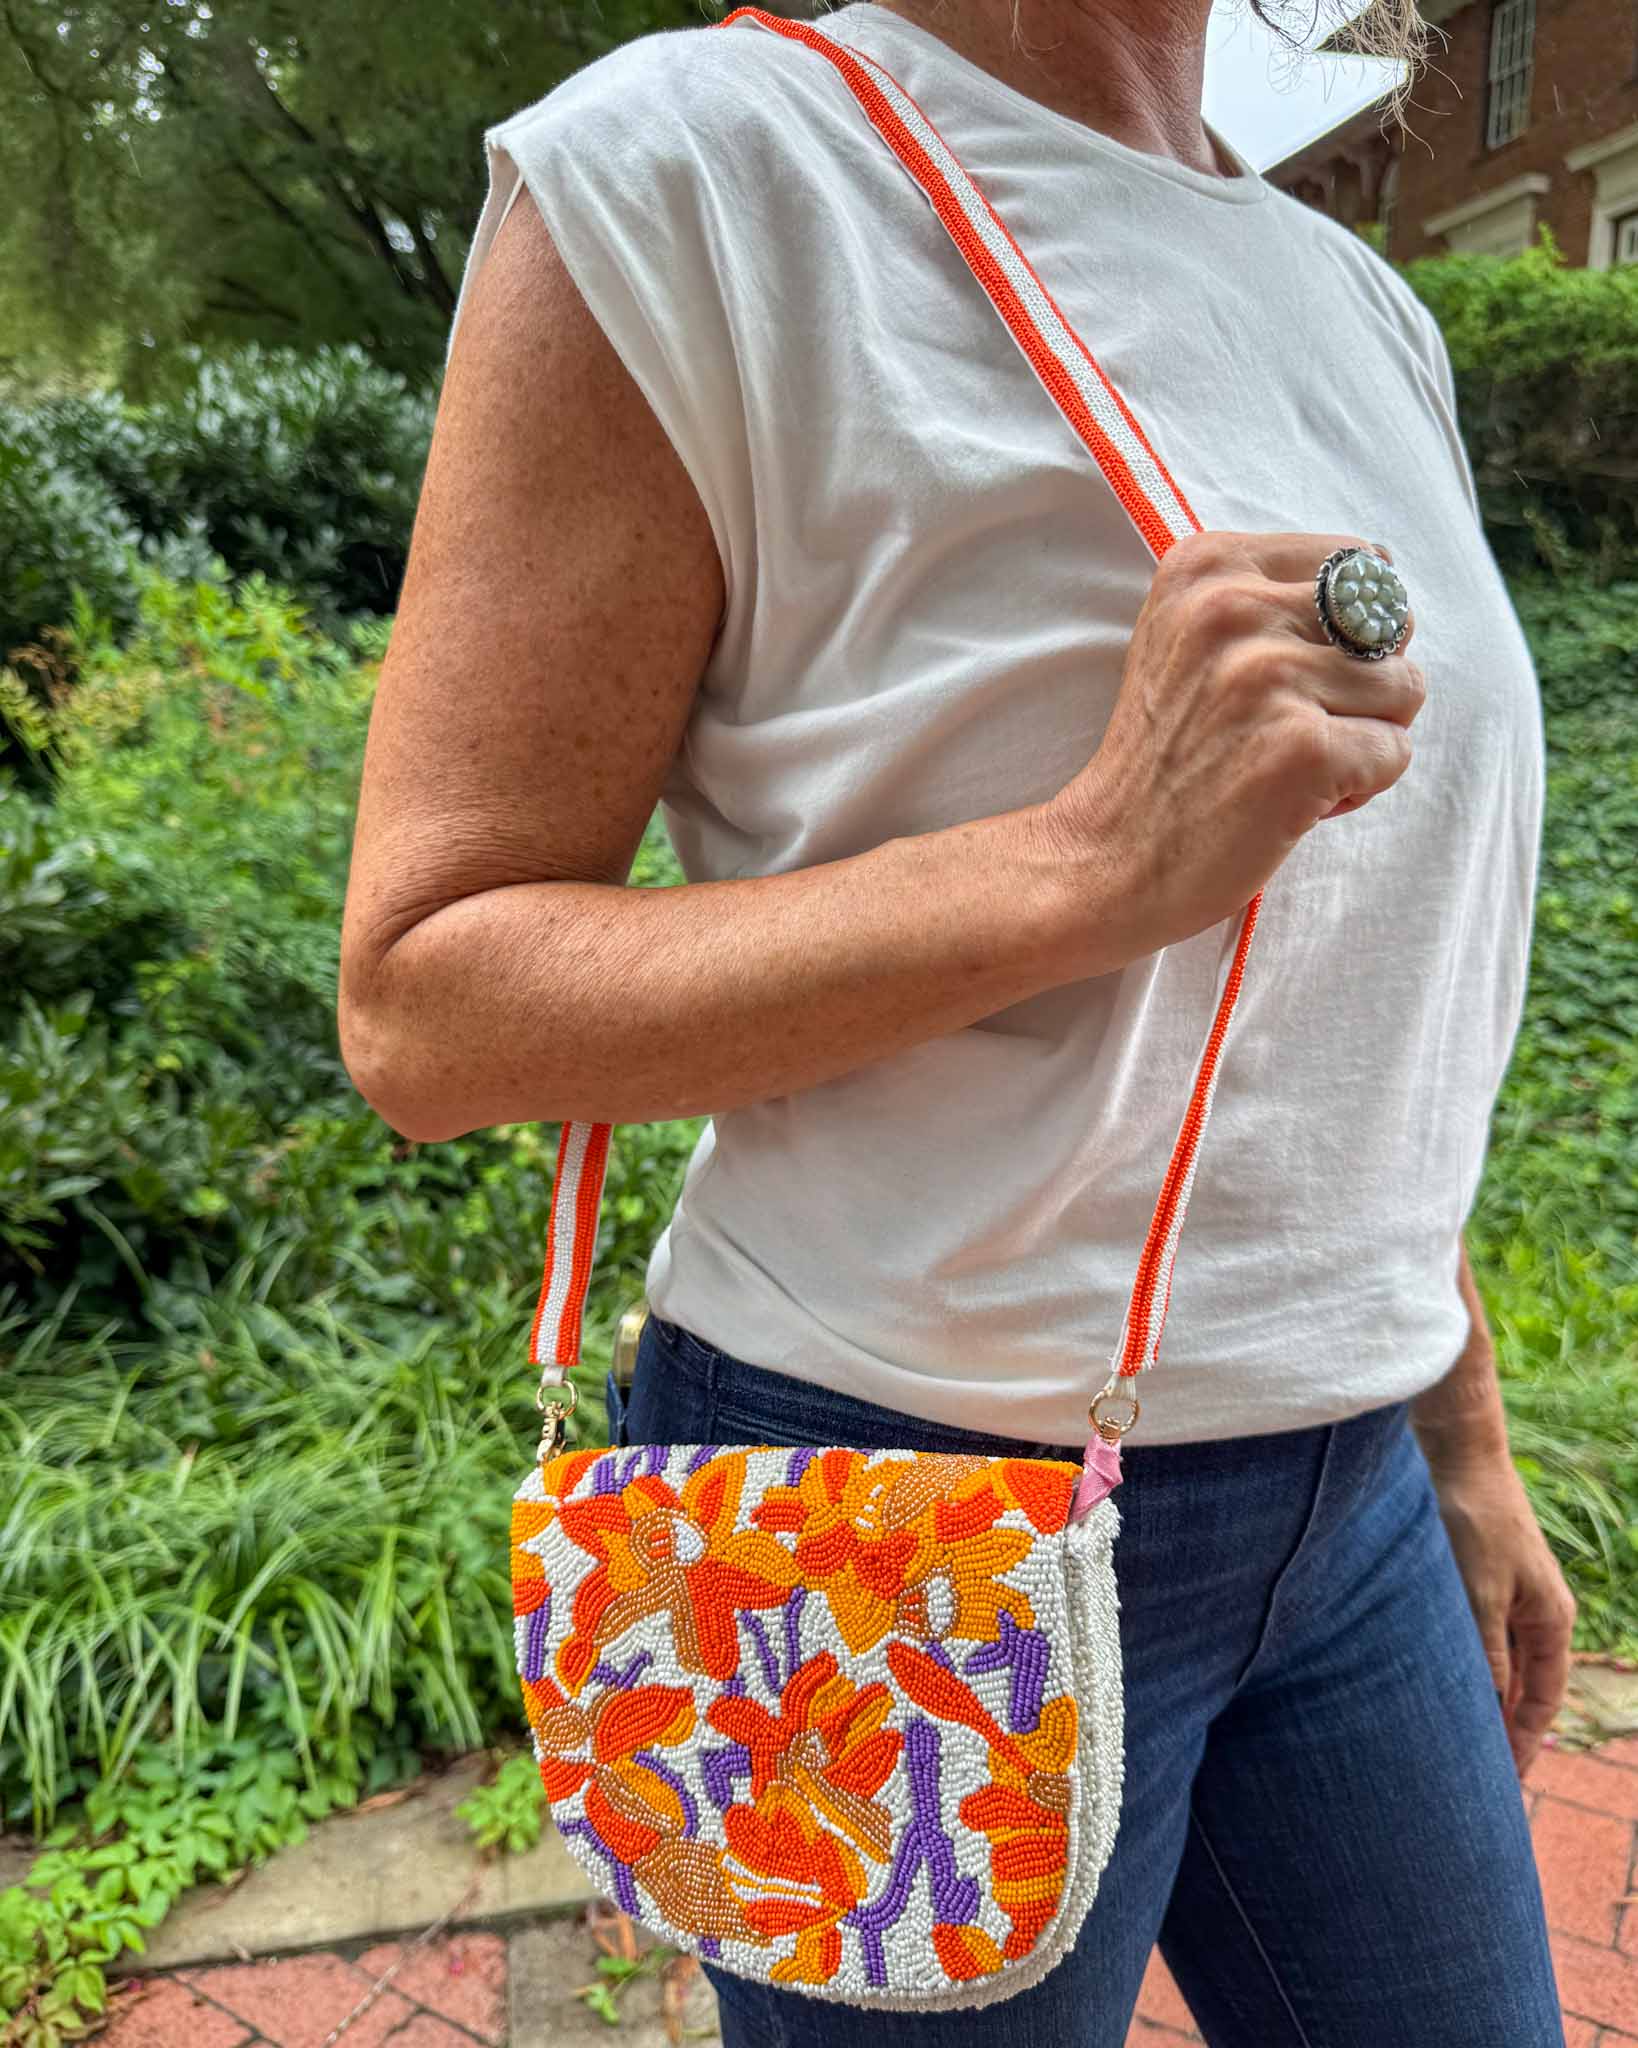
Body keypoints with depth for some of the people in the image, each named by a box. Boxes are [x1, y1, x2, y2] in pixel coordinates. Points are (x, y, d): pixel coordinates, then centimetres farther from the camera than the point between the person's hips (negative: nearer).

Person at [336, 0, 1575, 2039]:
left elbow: (1353, 1000, 13)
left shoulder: (1365, 310, 9)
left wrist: (1465, 1446, 16)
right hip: (924, 1497, -6)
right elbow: (418, 1005, -14)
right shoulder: (683, 169, -12)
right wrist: (1093, 861, -25)